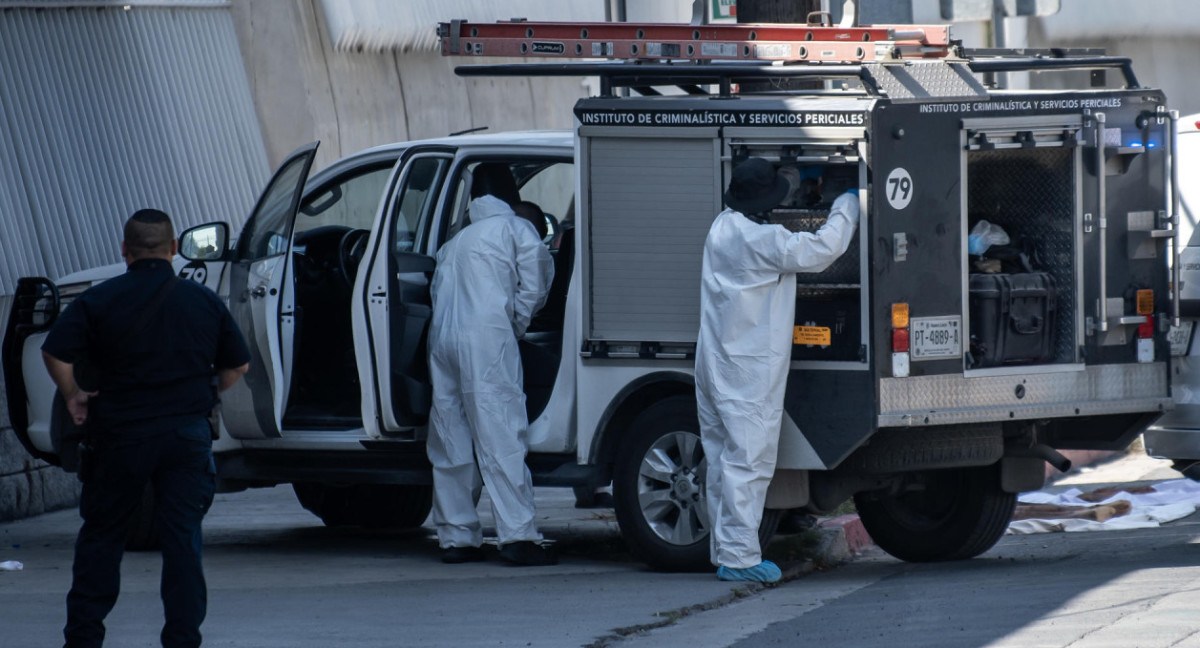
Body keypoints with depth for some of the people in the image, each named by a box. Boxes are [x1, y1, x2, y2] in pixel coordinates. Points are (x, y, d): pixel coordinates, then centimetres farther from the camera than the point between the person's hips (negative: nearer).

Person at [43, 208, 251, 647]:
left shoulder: (98, 301, -4)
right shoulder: (204, 302, 4)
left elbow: (55, 353, -10)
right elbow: (237, 366, 10)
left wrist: (72, 396, 5)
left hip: (120, 433, -1)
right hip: (187, 436, 1)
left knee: (100, 536, 11)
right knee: (183, 540, 2)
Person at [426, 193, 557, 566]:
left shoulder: (457, 241, 33)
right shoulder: (519, 231, 13)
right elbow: (533, 288, 4)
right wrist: (516, 327, 16)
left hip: (441, 339, 6)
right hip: (486, 338, -6)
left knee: (451, 442, 9)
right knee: (501, 437, -10)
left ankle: (456, 537, 9)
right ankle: (518, 536, -16)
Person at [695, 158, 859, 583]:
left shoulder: (723, 228, 8)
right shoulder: (762, 240, -19)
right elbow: (822, 249, -14)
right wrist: (847, 204, 2)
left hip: (716, 367, 9)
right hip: (750, 371, -9)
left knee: (723, 460, 12)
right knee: (747, 461, -7)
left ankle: (724, 549, 17)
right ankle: (739, 556, -9)